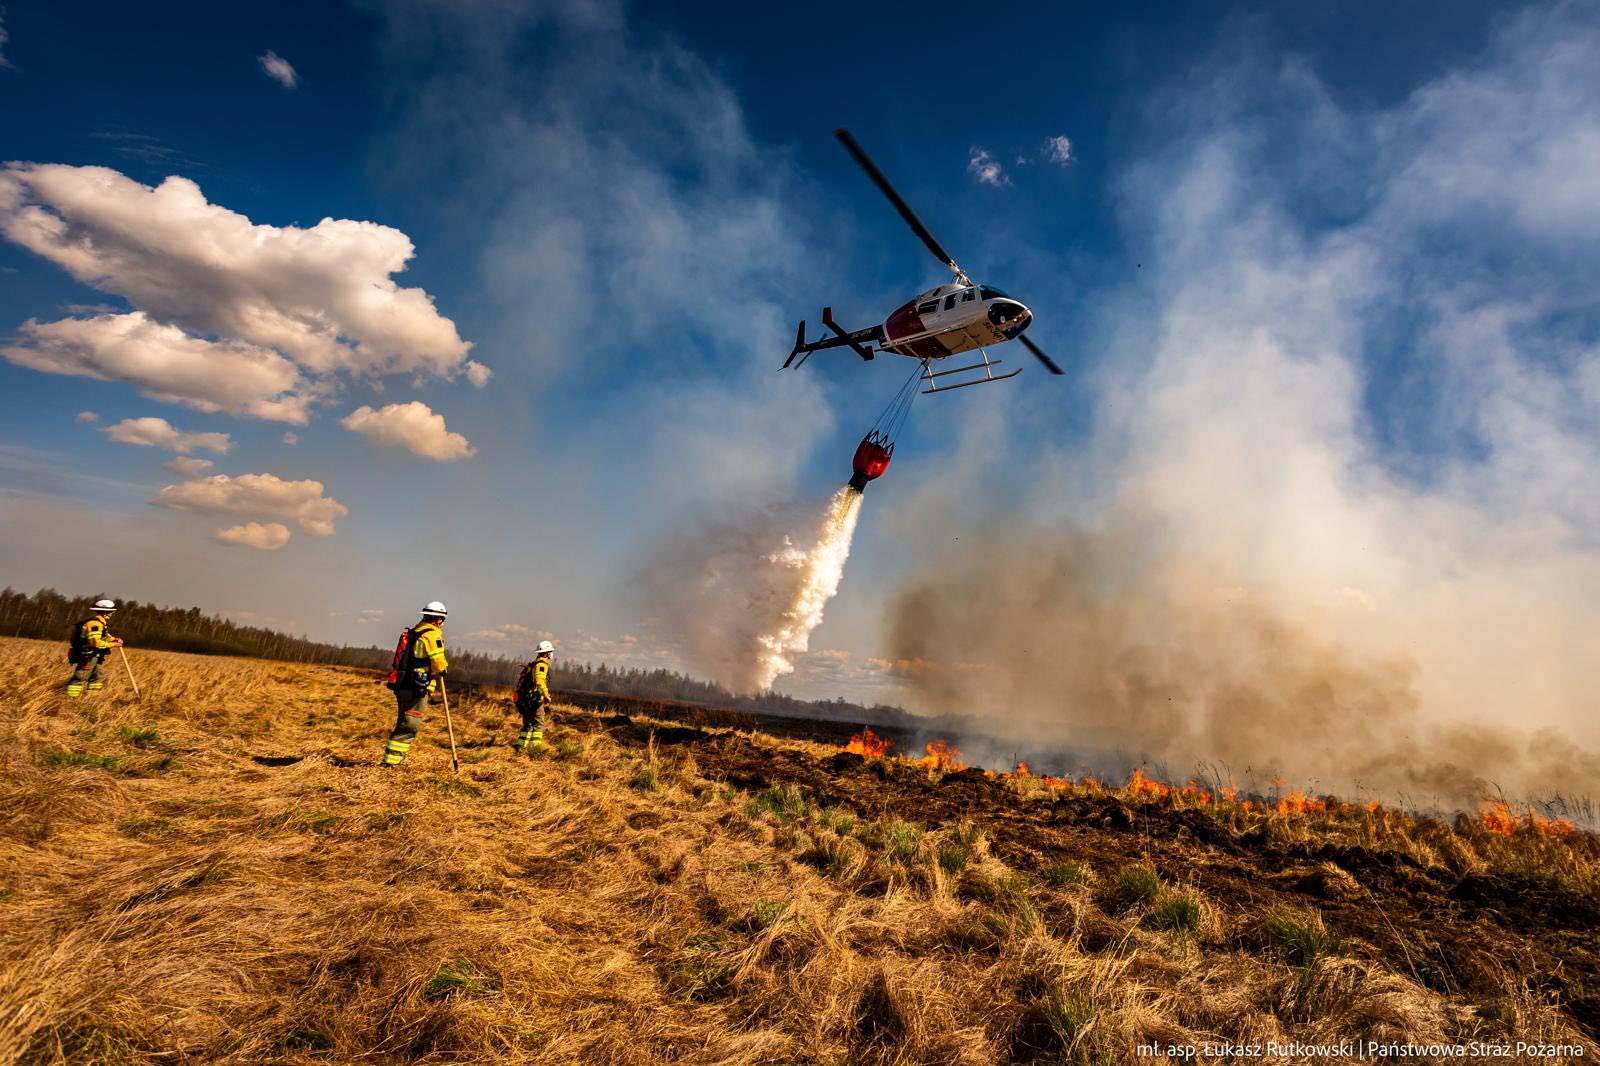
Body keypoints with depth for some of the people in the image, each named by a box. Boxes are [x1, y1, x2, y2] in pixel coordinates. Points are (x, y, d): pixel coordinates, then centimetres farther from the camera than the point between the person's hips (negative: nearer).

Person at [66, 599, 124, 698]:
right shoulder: (94, 623, -22)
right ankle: (70, 700, -4)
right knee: (80, 679, -7)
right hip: (86, 657, -11)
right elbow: (95, 642, -29)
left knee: (99, 677, 16)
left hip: (94, 657, 11)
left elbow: (105, 636, 24)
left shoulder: (100, 623, 13)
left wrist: (114, 639, 3)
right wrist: (113, 644, -19)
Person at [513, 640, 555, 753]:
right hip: (535, 698, -9)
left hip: (525, 699, 9)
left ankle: (521, 745, 14)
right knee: (538, 724, -5)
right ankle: (535, 746, -9)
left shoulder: (533, 664, 20)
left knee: (528, 724, 15)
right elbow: (540, 681, -24)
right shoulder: (542, 664, -9)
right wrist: (547, 696, -18)